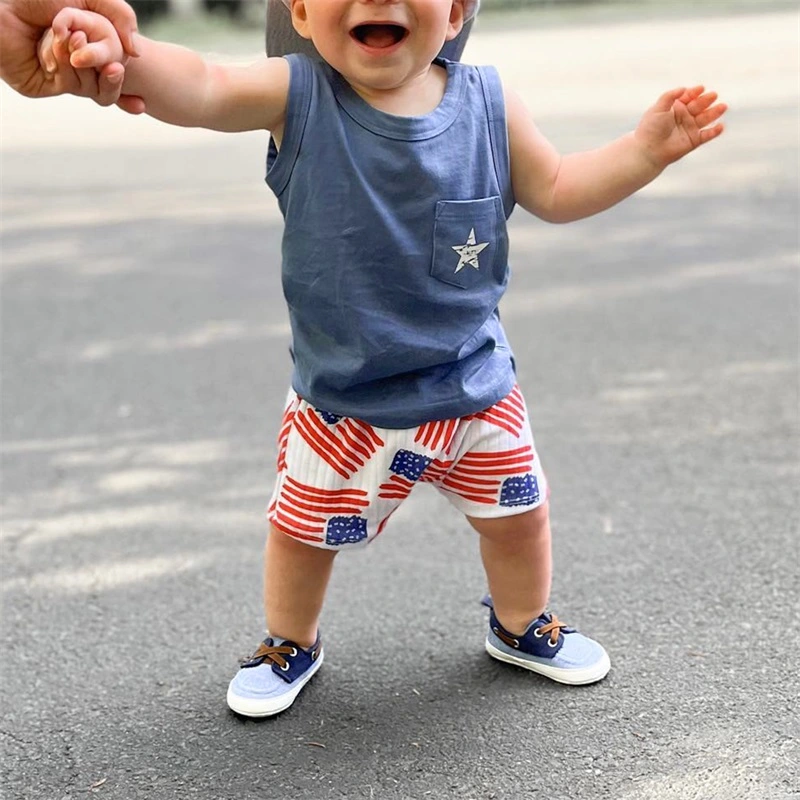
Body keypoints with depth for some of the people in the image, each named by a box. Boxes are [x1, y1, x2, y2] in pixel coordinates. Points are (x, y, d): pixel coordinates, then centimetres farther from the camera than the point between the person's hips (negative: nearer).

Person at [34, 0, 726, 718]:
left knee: (518, 515, 16)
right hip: (341, 402, -2)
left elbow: (556, 192, 3)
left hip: (475, 385, 2)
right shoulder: (297, 97, -16)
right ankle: (291, 644, 44)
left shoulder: (488, 104, -9)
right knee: (302, 529, 13)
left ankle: (521, 626, 48)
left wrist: (647, 149, -10)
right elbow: (200, 88, -32)